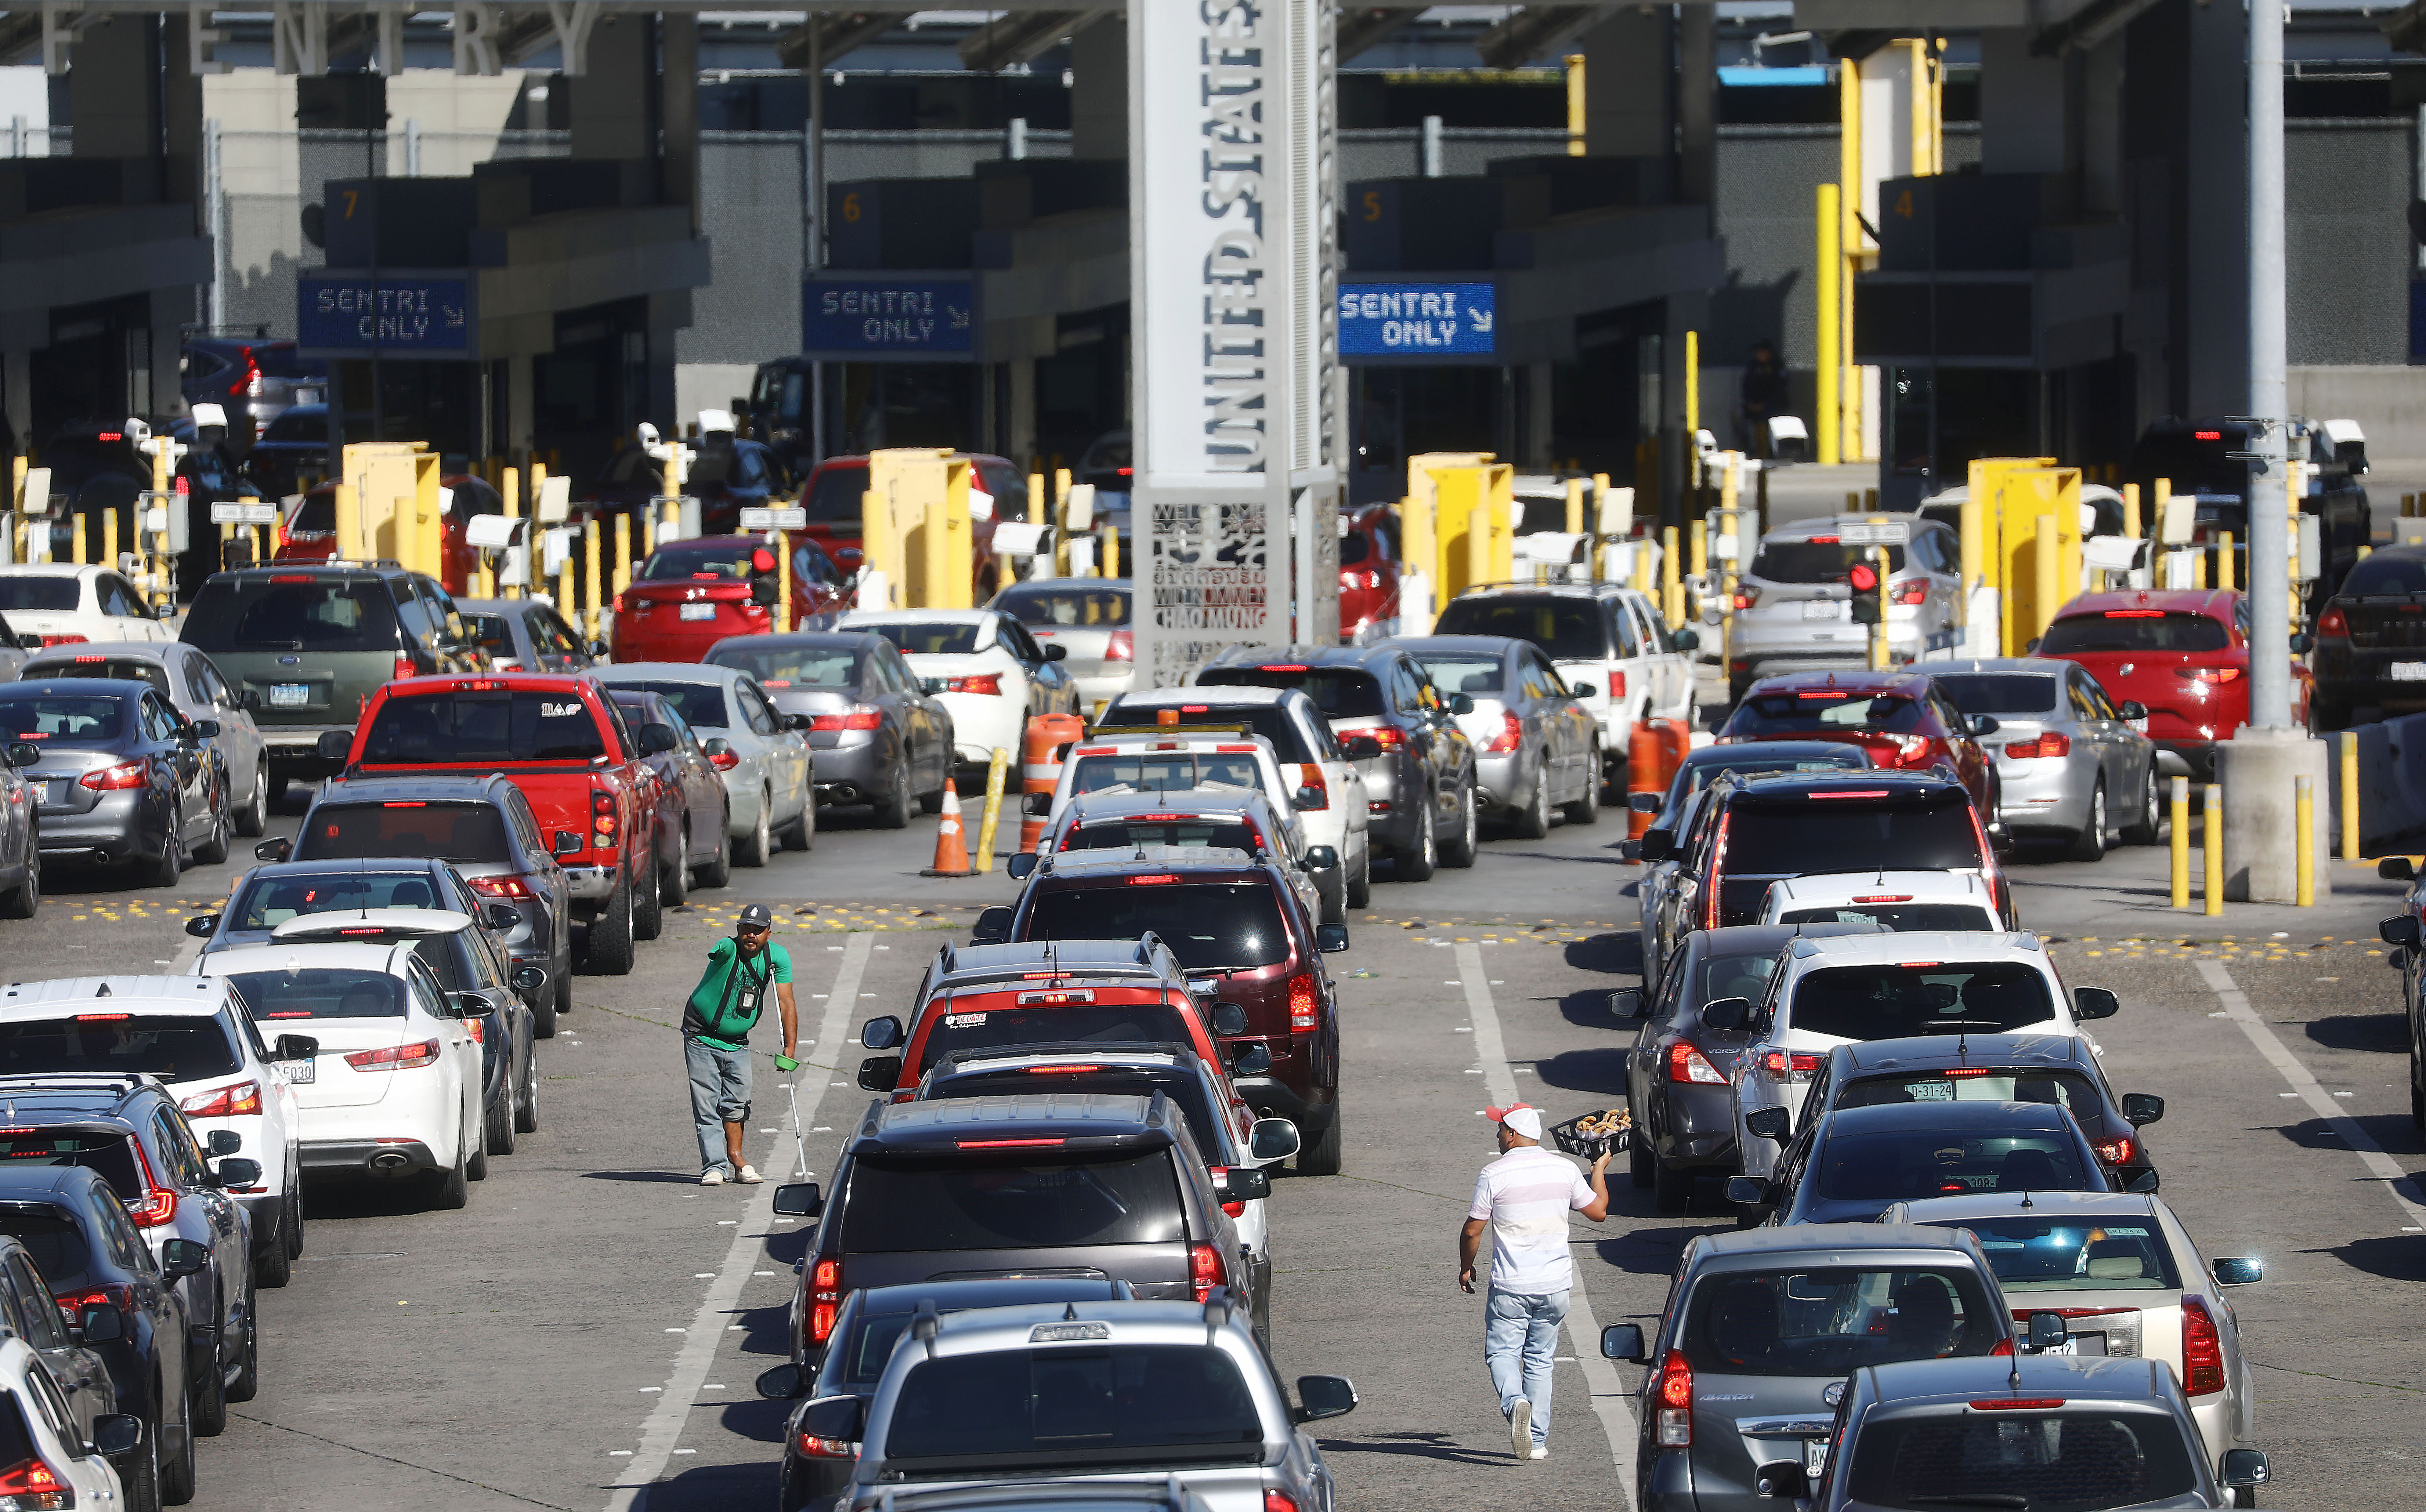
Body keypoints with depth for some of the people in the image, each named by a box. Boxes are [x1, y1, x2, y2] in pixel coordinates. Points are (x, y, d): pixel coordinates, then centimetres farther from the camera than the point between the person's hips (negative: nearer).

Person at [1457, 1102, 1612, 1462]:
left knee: (1501, 1353, 5)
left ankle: (1515, 1402, -26)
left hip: (1510, 1287, -4)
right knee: (1539, 1360, 14)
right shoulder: (1563, 1169, 0)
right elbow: (1598, 1211, 11)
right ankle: (1538, 1441, 11)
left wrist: (1466, 1268, 12)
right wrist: (1600, 1169, 27)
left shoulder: (1494, 1175, -10)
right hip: (1555, 1284, 4)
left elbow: (1473, 1231, -6)